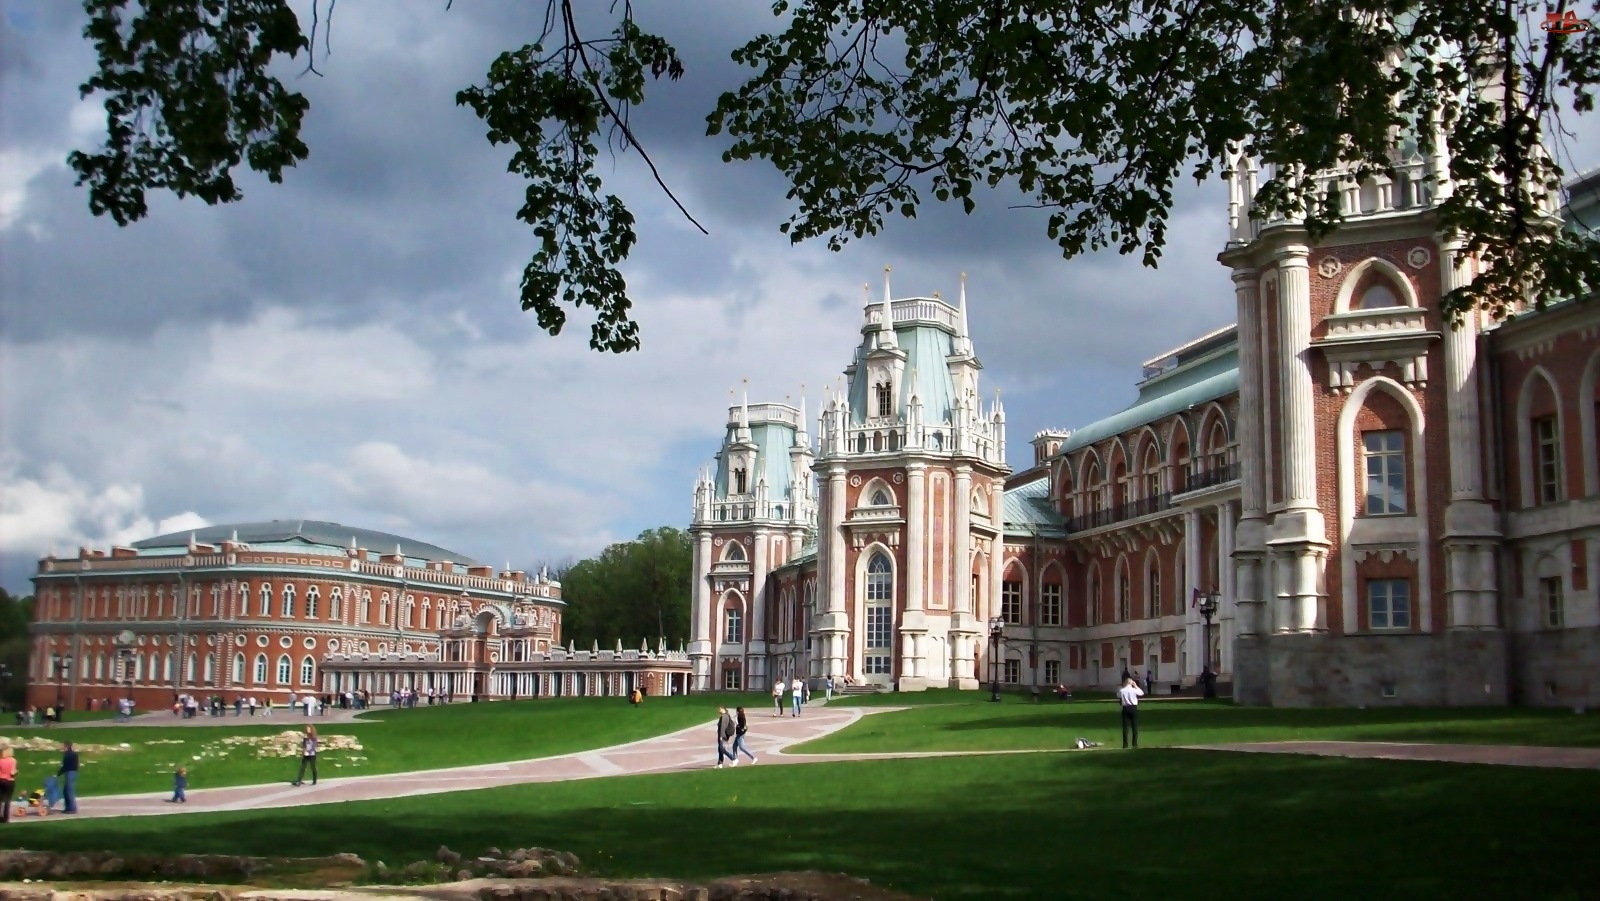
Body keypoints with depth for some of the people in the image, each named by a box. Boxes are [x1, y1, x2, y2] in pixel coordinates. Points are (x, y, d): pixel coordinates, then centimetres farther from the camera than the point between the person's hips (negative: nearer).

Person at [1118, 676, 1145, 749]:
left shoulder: (1122, 691, -3)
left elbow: (1118, 696, 15)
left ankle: (1125, 744, 3)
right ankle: (1135, 743, 4)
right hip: (1133, 708, -2)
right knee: (1135, 726, 5)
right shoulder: (1134, 690, -8)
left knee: (1125, 726, 4)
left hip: (1125, 708, 2)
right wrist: (1136, 686, 13)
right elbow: (1142, 693, 8)